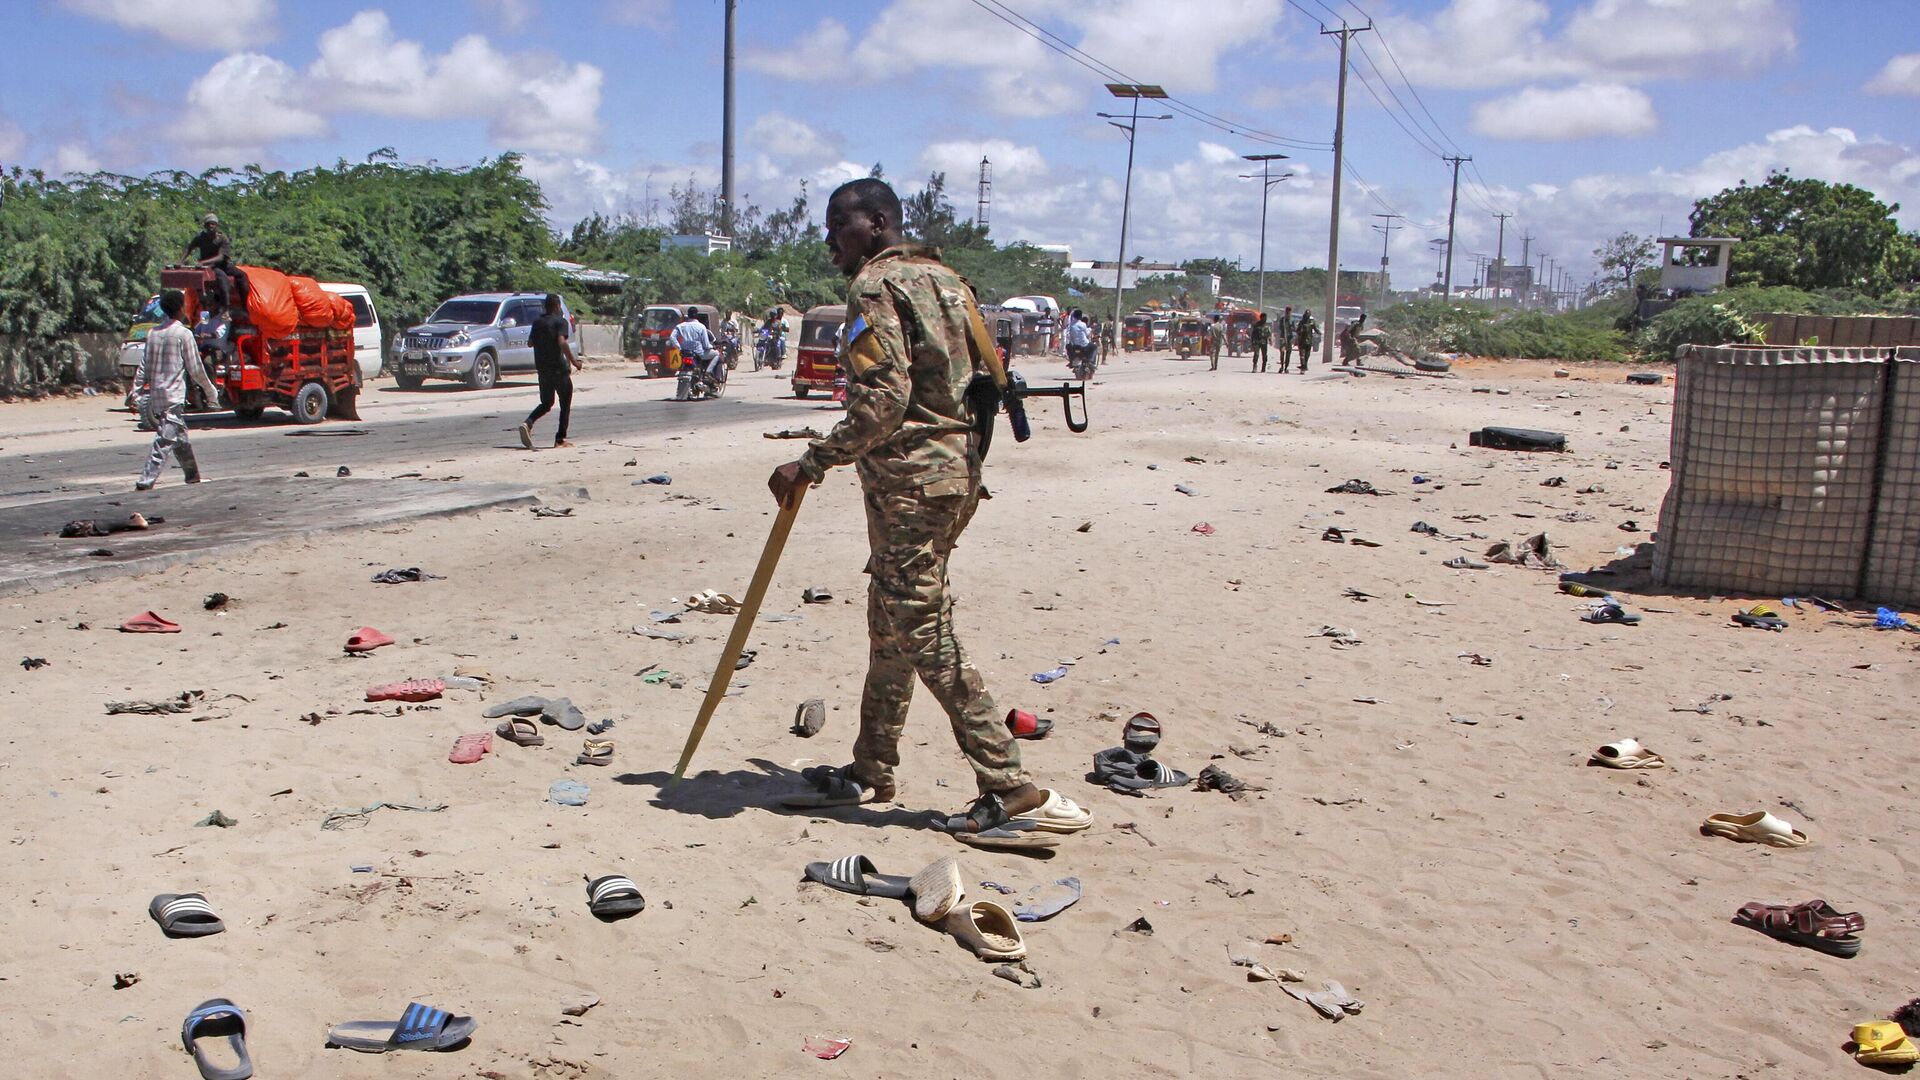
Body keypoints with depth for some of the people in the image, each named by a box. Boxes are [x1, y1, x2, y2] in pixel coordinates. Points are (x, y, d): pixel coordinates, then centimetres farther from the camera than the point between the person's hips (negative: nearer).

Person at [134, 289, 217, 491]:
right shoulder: (183, 333, -8)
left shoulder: (152, 333, 10)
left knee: (180, 438, 19)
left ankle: (192, 474, 29)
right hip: (173, 397, -7)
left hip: (155, 396, 7)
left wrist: (135, 391, 12)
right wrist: (211, 391, 5)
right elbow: (195, 369, -7)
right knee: (165, 441, -9)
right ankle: (145, 482, -17)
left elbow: (144, 366, 9)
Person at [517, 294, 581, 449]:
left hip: (542, 368, 6)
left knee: (546, 403, 17)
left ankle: (527, 423, -9)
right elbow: (562, 342, -23)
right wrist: (573, 361, -19)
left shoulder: (537, 322, 10)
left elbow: (530, 342, 17)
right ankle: (560, 440, 2)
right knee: (565, 403, 6)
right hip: (558, 368, -6)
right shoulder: (560, 321, -9)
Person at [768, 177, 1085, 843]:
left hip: (908, 477, -10)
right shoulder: (942, 276, 18)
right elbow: (989, 377, 18)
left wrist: (812, 465, -16)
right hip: (957, 469, 10)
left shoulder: (876, 286, -10)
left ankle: (1013, 793, -6)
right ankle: (870, 772, 27)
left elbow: (882, 399, -20)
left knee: (925, 632, -6)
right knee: (892, 627, 16)